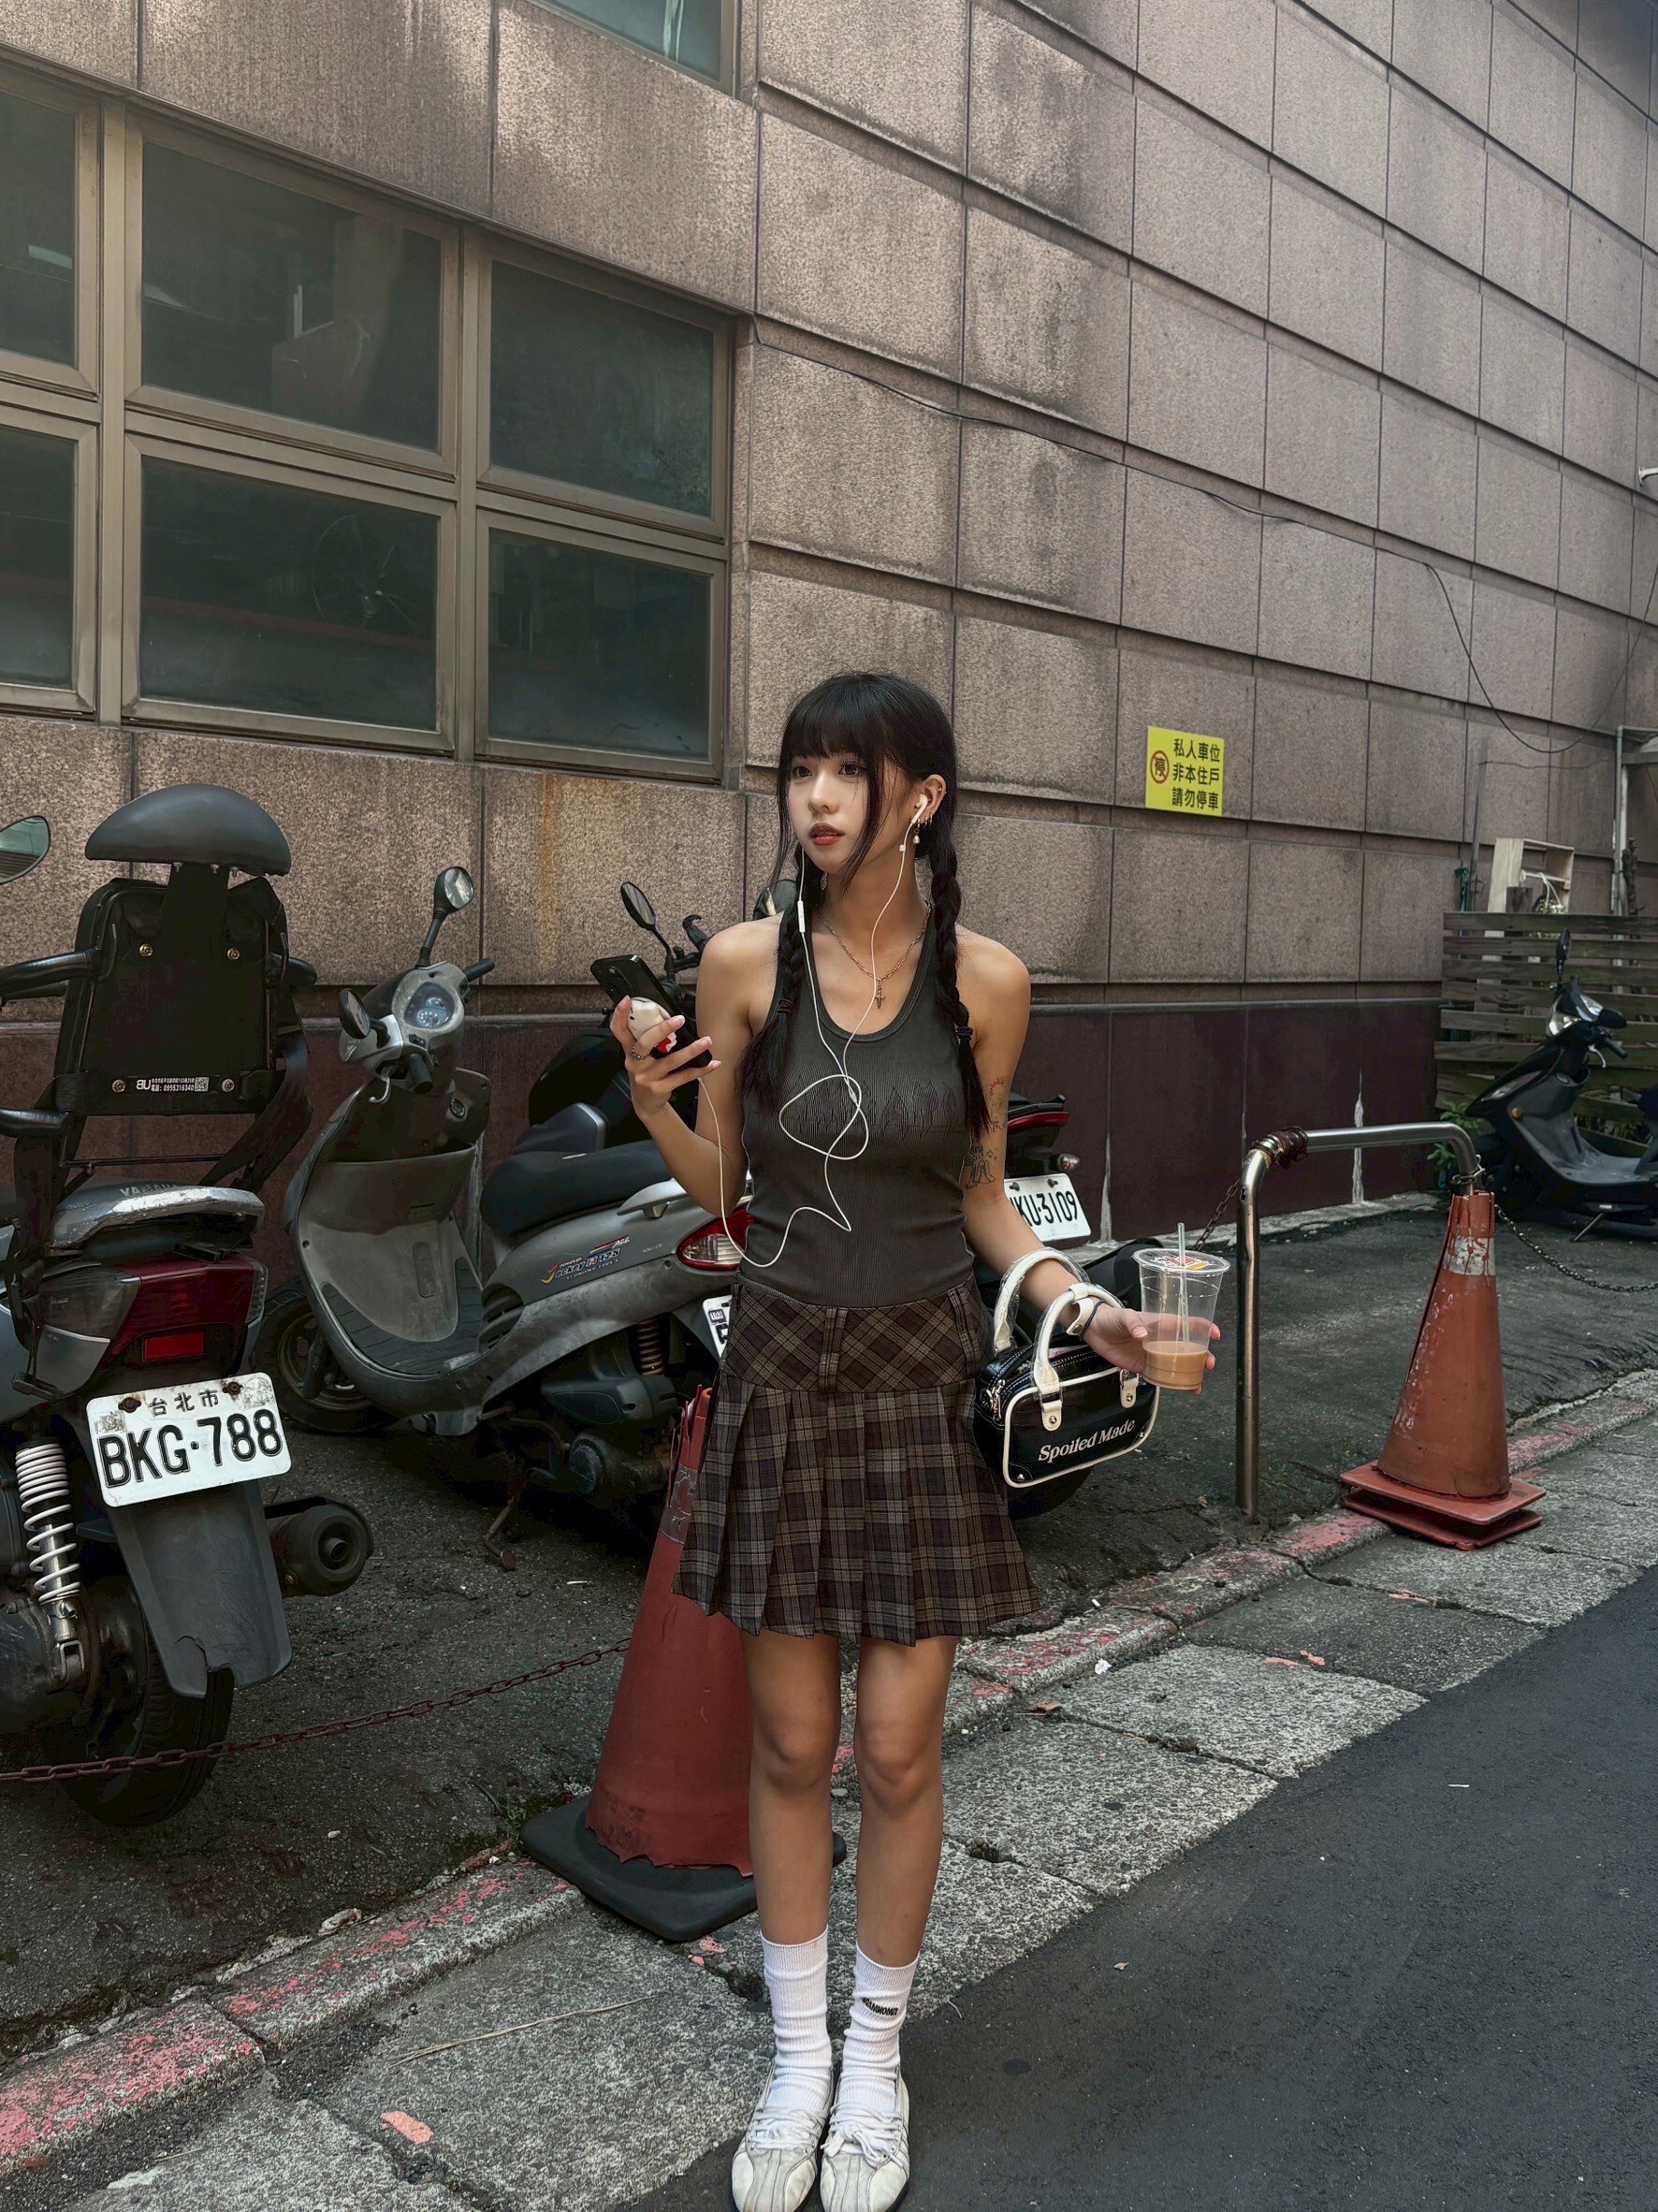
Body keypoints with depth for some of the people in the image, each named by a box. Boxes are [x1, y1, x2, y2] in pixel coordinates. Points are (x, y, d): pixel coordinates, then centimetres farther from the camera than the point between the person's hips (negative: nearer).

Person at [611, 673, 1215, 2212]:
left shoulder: (985, 981, -5)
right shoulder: (743, 964, -5)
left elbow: (980, 1197, 5)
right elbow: (717, 1190, 3)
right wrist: (653, 1103, -16)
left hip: (924, 1376, 0)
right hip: (781, 1367, 1)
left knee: (896, 1748, 6)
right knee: (791, 1742, 10)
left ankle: (875, 2055, 31)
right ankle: (797, 2055, 32)